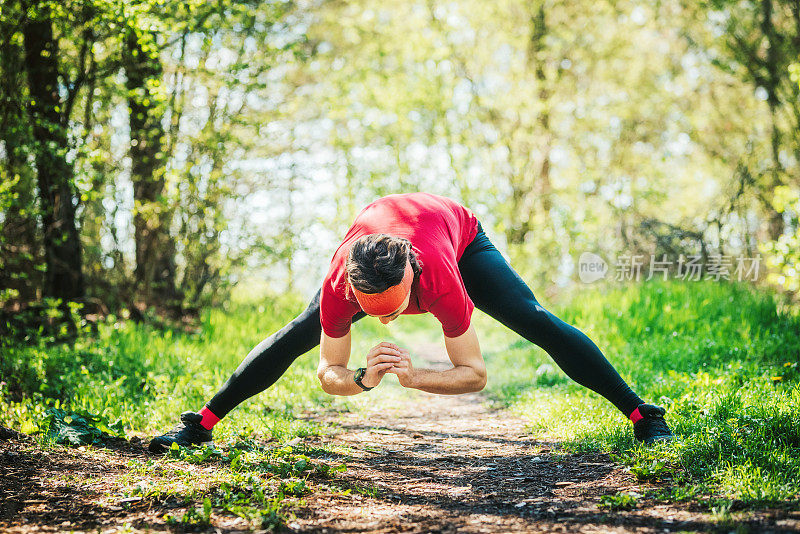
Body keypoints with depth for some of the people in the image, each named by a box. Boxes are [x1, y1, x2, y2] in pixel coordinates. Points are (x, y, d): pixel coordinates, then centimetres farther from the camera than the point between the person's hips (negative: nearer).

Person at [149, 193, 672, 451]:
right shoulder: (339, 285, -41)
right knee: (300, 333, -7)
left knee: (538, 322, -15)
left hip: (460, 233, -2)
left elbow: (476, 373, -34)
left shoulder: (442, 282, -47)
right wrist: (362, 380, -47)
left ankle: (643, 414, -5)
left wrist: (414, 377, -49)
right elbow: (328, 372, -25)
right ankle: (201, 423, 7)